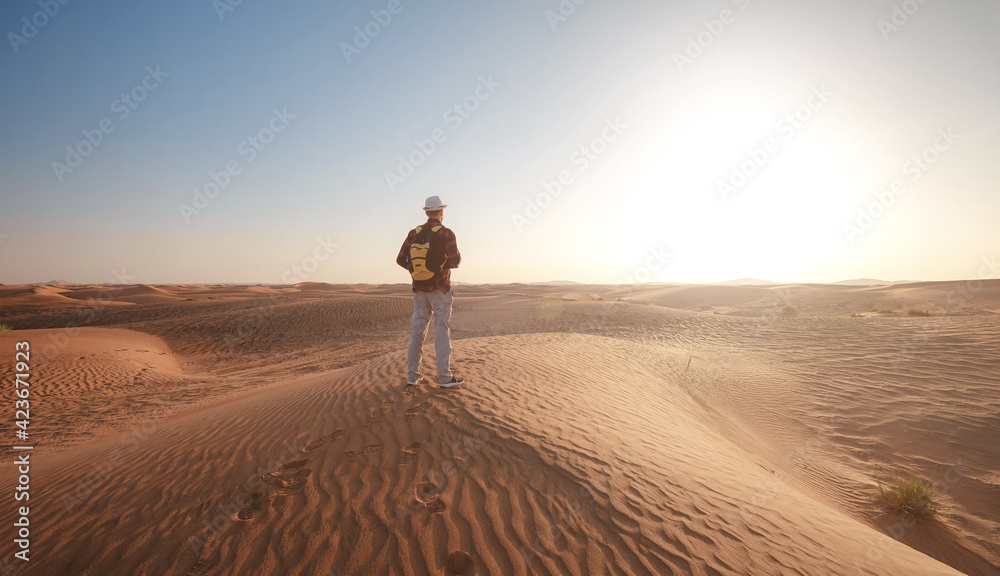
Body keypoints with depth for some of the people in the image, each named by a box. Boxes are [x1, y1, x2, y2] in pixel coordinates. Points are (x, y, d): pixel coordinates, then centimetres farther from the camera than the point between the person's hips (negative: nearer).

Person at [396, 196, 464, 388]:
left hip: (419, 289, 5)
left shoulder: (414, 233, 5)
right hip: (440, 289, -5)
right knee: (442, 332, -2)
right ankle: (445, 377, 2)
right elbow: (455, 260, -19)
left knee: (417, 331, 8)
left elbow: (401, 259, 3)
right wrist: (454, 261, 6)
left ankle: (412, 376, 11)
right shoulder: (446, 233, -10)